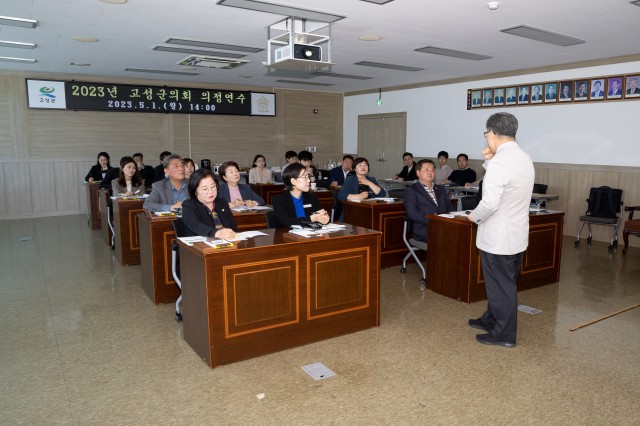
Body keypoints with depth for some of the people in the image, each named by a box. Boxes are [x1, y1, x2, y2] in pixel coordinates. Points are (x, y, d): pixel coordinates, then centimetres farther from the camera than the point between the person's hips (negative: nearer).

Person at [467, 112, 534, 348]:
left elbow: (490, 203, -28)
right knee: (502, 283, 21)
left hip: (498, 237, -9)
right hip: (517, 234, 9)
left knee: (501, 286, 5)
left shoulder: (499, 162, -23)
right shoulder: (524, 158, 7)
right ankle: (491, 320, 38)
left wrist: (474, 216, -9)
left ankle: (505, 334, 19)